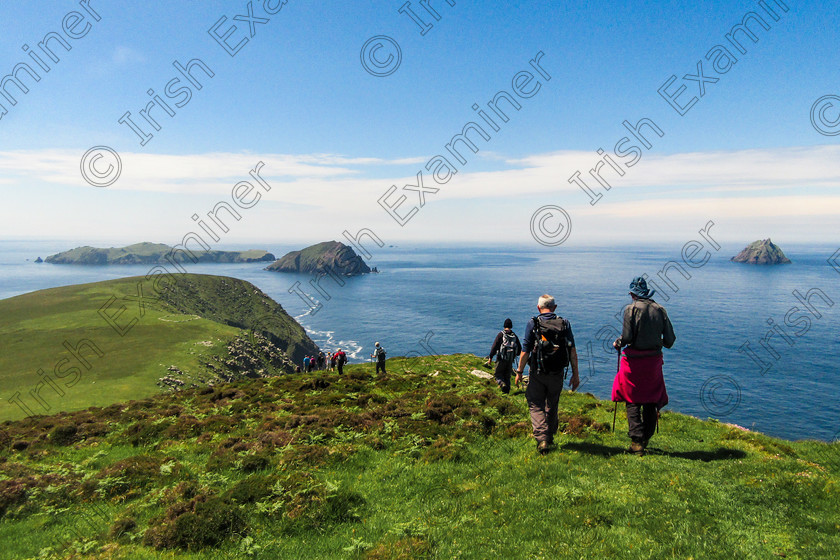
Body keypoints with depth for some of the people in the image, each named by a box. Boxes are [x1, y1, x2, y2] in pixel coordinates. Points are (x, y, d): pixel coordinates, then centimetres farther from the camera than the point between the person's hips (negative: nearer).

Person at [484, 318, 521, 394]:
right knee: (507, 376, 15)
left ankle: (502, 384, -21)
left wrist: (490, 357, -10)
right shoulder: (514, 335, 7)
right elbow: (519, 348, 13)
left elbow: (494, 346, -13)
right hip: (510, 360, 4)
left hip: (501, 359, -4)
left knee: (498, 374, 5)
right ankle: (507, 391, 12)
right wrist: (515, 355, 32)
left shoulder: (501, 334, -6)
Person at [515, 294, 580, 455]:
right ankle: (550, 438, 31)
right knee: (552, 406, 19)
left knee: (536, 406, 7)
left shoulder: (533, 323, -6)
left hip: (537, 374, -3)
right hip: (557, 375, 3)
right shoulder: (565, 324, 1)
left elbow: (525, 351, -8)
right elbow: (572, 351, -2)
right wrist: (575, 374, 3)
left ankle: (541, 438, -9)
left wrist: (519, 371, 1)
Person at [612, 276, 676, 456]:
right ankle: (646, 439, 24)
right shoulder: (660, 309, 3)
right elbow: (670, 340, 3)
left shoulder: (631, 309, -9)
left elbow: (627, 337, -16)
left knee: (633, 402, 4)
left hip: (634, 360, -4)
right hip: (654, 360, 4)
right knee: (652, 401, 15)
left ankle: (637, 443, 1)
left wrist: (618, 343, 4)